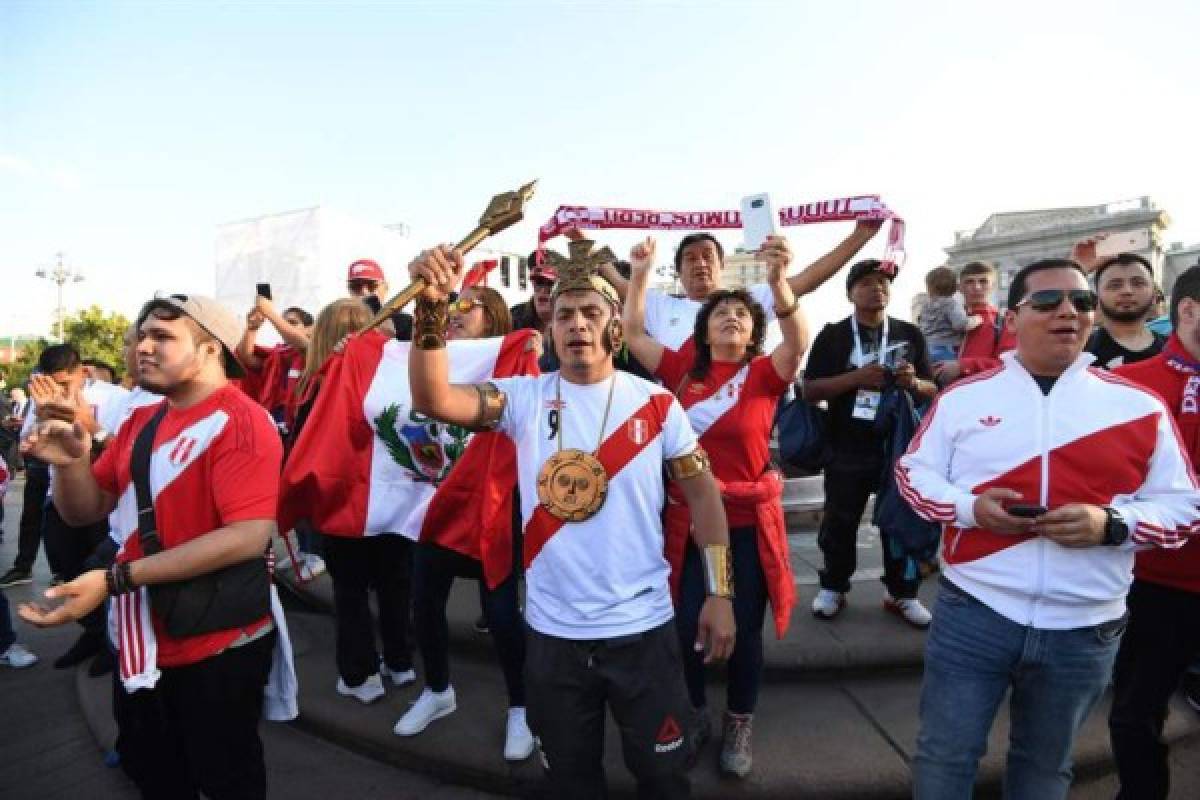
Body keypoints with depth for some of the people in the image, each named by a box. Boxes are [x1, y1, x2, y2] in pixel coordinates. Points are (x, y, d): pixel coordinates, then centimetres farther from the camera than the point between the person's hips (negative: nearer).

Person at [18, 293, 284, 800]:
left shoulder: (241, 421, -19)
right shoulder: (139, 423, 6)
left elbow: (249, 535, -28)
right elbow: (86, 512, 10)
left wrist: (115, 580, -28)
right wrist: (71, 463, -11)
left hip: (216, 647, -7)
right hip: (140, 642, 7)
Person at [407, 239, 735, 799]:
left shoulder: (656, 403, -6)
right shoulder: (525, 397, -6)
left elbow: (701, 491, 0)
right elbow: (433, 399, -20)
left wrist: (719, 593, -3)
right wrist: (431, 308, -34)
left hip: (643, 626, 0)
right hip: (553, 632, 1)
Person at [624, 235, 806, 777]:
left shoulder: (765, 373, -4)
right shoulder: (683, 371, 2)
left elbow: (797, 342, -23)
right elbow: (634, 333, 3)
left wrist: (779, 283, -40)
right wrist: (640, 274, -6)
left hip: (748, 521, -1)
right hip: (688, 520, 2)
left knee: (743, 628, 10)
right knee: (687, 624, 9)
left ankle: (739, 725, 34)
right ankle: (695, 714, 35)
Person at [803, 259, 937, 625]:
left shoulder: (910, 334, 8)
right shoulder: (833, 335, 0)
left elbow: (932, 389, 11)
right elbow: (809, 390, -7)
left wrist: (913, 383, -12)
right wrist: (856, 377, -19)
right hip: (847, 449, -2)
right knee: (839, 522, 8)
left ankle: (902, 593, 27)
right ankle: (833, 588, 26)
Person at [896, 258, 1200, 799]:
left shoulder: (1140, 406, 0)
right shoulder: (963, 396, -1)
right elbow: (913, 471, 3)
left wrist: (1112, 524, -16)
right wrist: (969, 508, -15)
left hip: (1085, 630, 2)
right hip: (973, 613, -1)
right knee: (944, 755, 9)